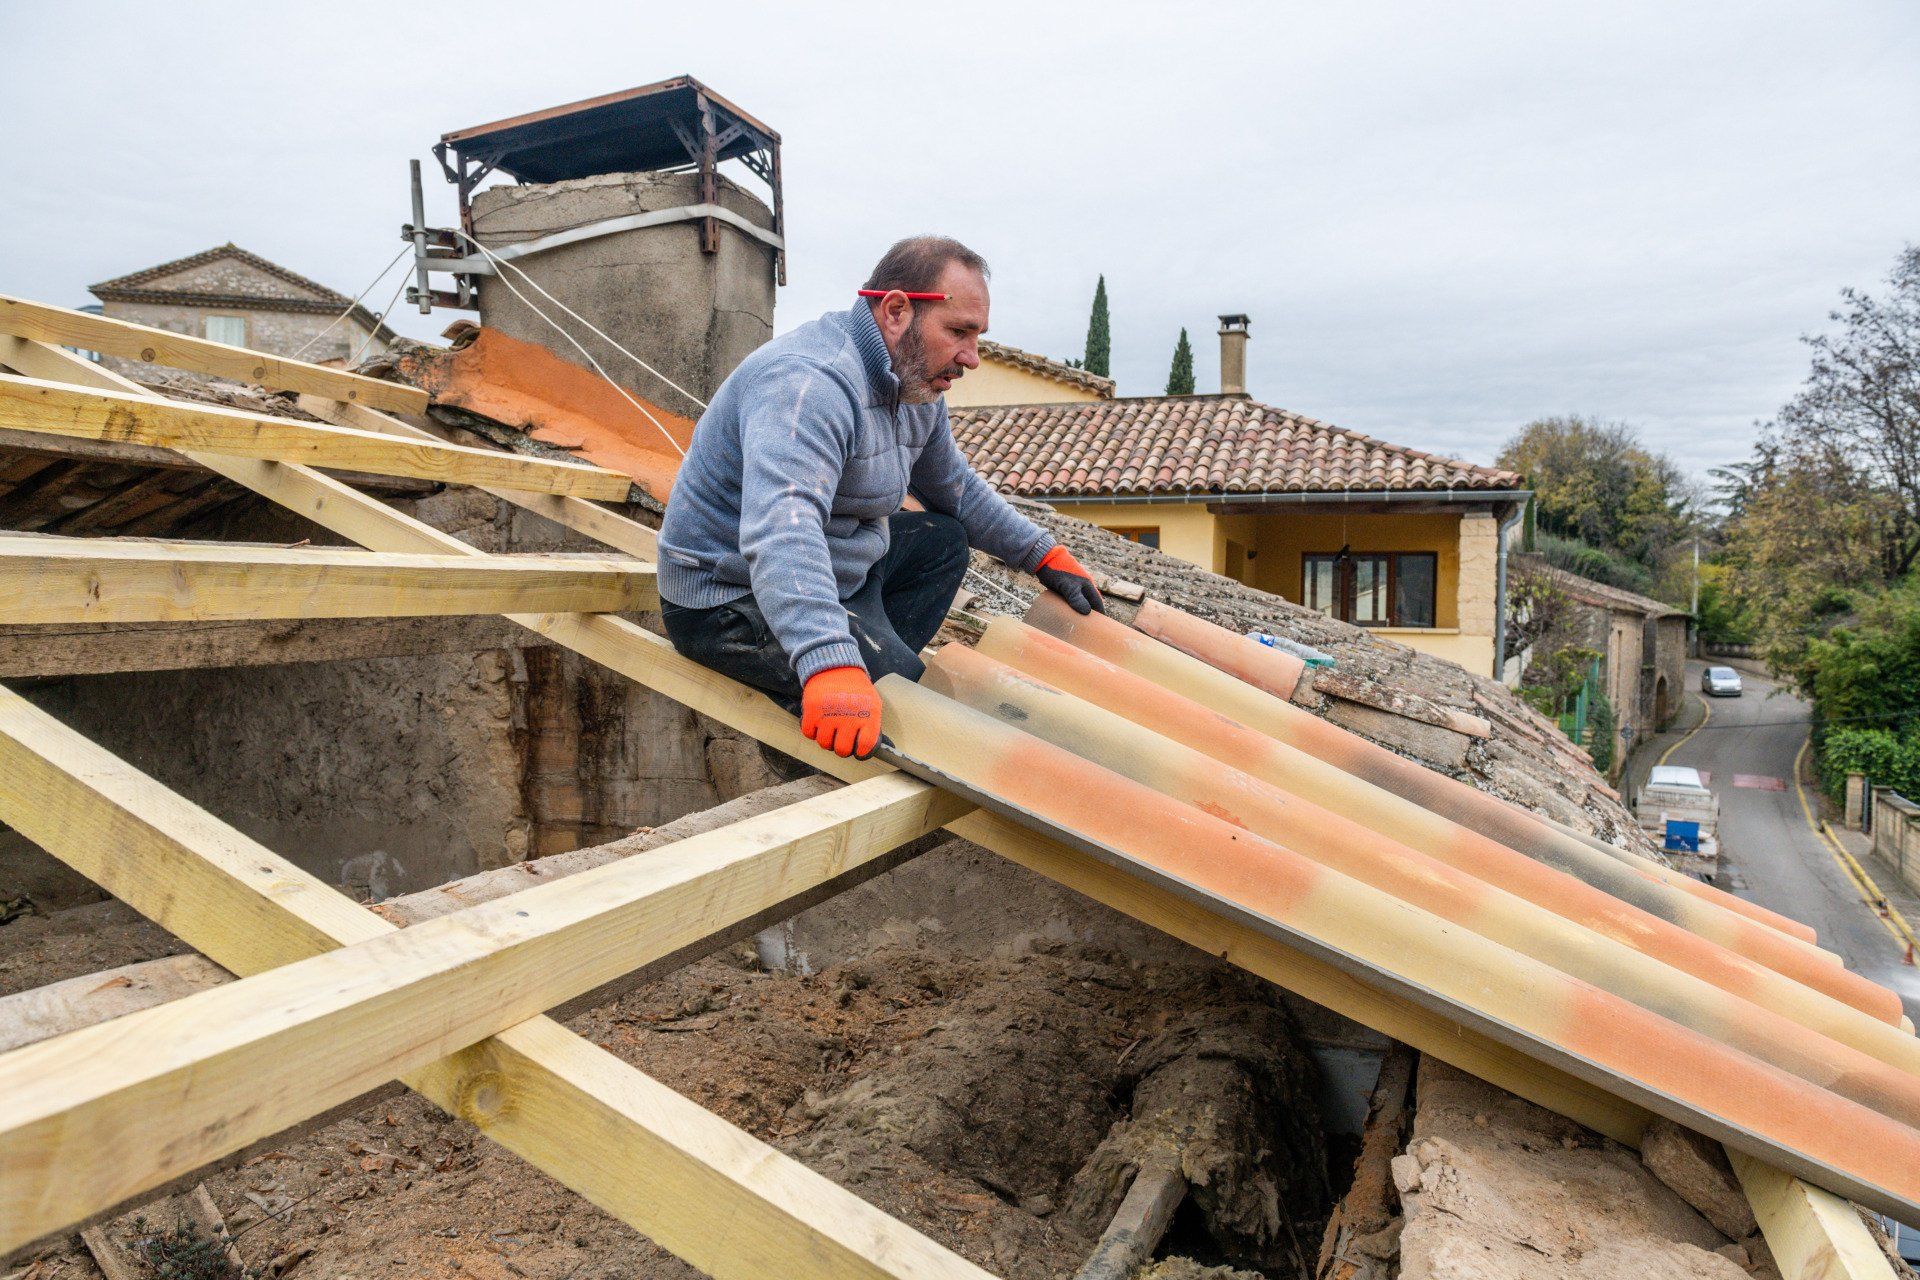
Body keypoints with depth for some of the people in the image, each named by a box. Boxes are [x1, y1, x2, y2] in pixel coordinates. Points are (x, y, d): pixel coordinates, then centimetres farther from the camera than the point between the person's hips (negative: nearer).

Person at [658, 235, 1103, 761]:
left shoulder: (916, 388, 4)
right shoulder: (811, 382, -29)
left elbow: (957, 490, 22)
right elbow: (781, 529, -45)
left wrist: (1043, 554, 19)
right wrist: (830, 667, -58)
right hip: (735, 602, -10)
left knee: (945, 538, 12)